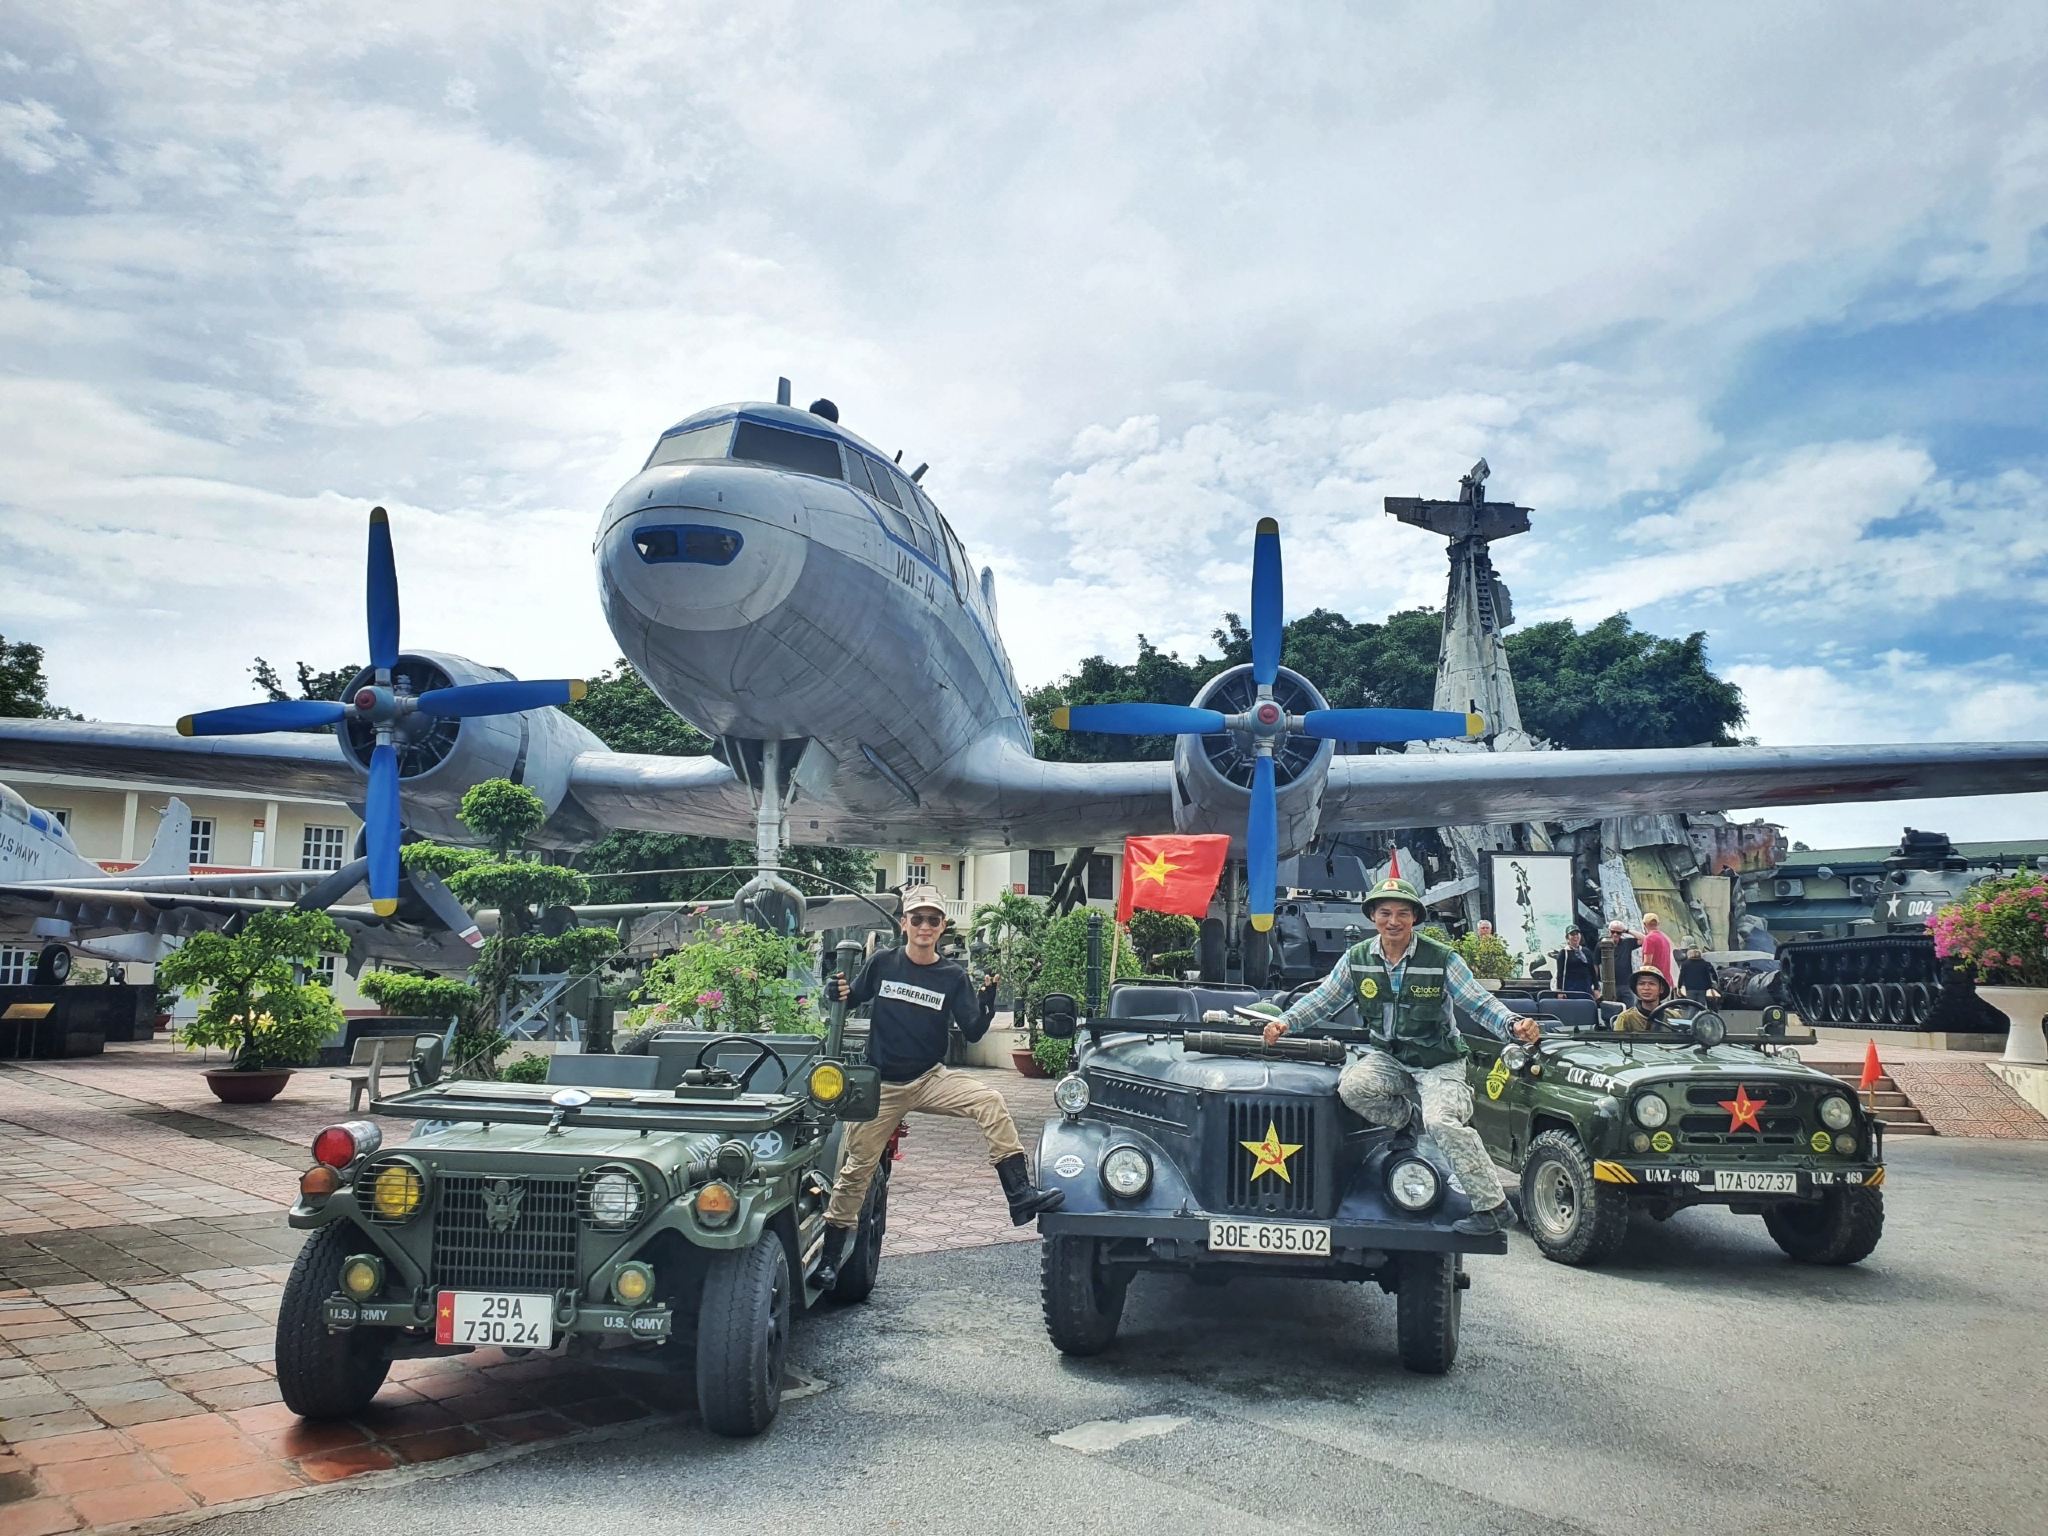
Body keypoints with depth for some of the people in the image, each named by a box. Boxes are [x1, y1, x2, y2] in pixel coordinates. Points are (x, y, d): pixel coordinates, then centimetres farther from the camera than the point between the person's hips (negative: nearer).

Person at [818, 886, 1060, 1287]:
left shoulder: (953, 977, -3)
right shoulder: (883, 964, -5)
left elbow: (973, 1032, -7)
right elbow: (852, 998, 8)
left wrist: (988, 999, -25)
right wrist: (838, 993, -15)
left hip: (930, 1079, 1)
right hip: (881, 1085, 0)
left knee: (990, 1102, -24)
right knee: (856, 1171, 4)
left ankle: (1020, 1194, -24)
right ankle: (829, 1258, 20)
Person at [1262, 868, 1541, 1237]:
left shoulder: (1441, 958, -11)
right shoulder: (1357, 959, -2)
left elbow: (1480, 1002, -9)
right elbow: (1322, 999, 6)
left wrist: (1513, 1025, -29)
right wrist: (1285, 1022, -8)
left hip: (1439, 1060, -3)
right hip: (1387, 1055, 4)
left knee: (1442, 1121, -27)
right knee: (1352, 1088, -26)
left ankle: (1493, 1207, -14)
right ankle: (1406, 1122, 4)